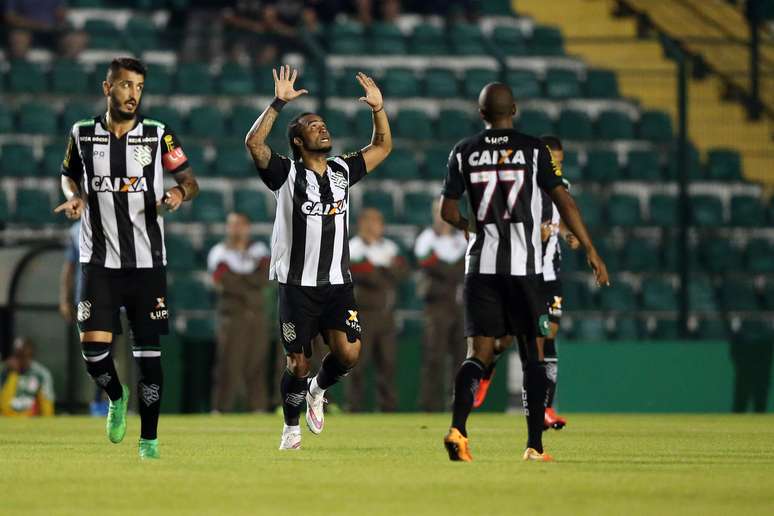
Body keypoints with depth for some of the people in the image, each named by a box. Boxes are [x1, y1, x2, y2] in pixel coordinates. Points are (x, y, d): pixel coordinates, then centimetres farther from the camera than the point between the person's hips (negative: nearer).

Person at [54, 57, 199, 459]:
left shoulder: (158, 135, -1)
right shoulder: (83, 135, 3)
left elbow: (190, 181, 4)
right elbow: (69, 175, 20)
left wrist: (179, 192, -18)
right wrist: (74, 197, -2)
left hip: (147, 261, 0)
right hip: (99, 261, 0)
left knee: (148, 349, 0)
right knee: (92, 345, -12)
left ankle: (149, 438, 11)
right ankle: (116, 397, 20)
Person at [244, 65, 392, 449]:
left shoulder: (342, 171, 11)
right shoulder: (287, 174, -4)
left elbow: (382, 146, 21)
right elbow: (254, 143, -19)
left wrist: (378, 108, 8)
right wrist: (279, 103, -23)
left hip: (338, 283, 4)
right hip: (297, 284, -3)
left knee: (349, 353, -13)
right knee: (298, 364, -1)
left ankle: (319, 389, 19)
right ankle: (291, 428, 21)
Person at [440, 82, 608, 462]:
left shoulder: (464, 153, 4)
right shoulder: (533, 150, -2)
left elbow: (447, 211, 9)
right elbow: (564, 202, -3)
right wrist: (590, 250, 2)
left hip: (481, 264, 2)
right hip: (524, 265, -2)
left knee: (479, 353, 2)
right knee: (533, 352, 7)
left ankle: (457, 428, -20)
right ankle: (535, 446, 6)